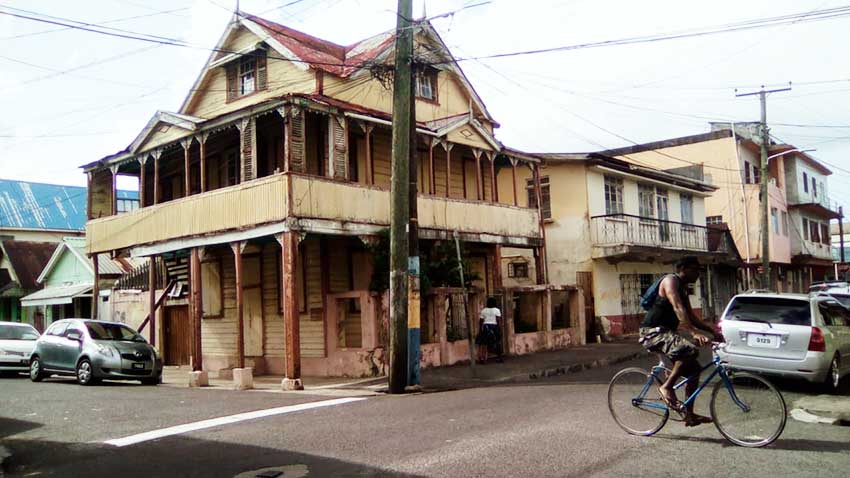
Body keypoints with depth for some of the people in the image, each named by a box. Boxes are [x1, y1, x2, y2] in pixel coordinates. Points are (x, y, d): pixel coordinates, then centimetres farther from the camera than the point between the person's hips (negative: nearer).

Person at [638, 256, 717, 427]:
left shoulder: (683, 288, 18)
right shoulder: (671, 280, -12)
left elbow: (690, 316, 21)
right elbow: (678, 308, -27)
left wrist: (711, 331, 12)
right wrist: (694, 331, -38)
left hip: (666, 332, 10)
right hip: (653, 331, -10)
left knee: (694, 370, 8)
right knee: (690, 350, -32)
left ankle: (689, 415, 14)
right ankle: (666, 387, -17)